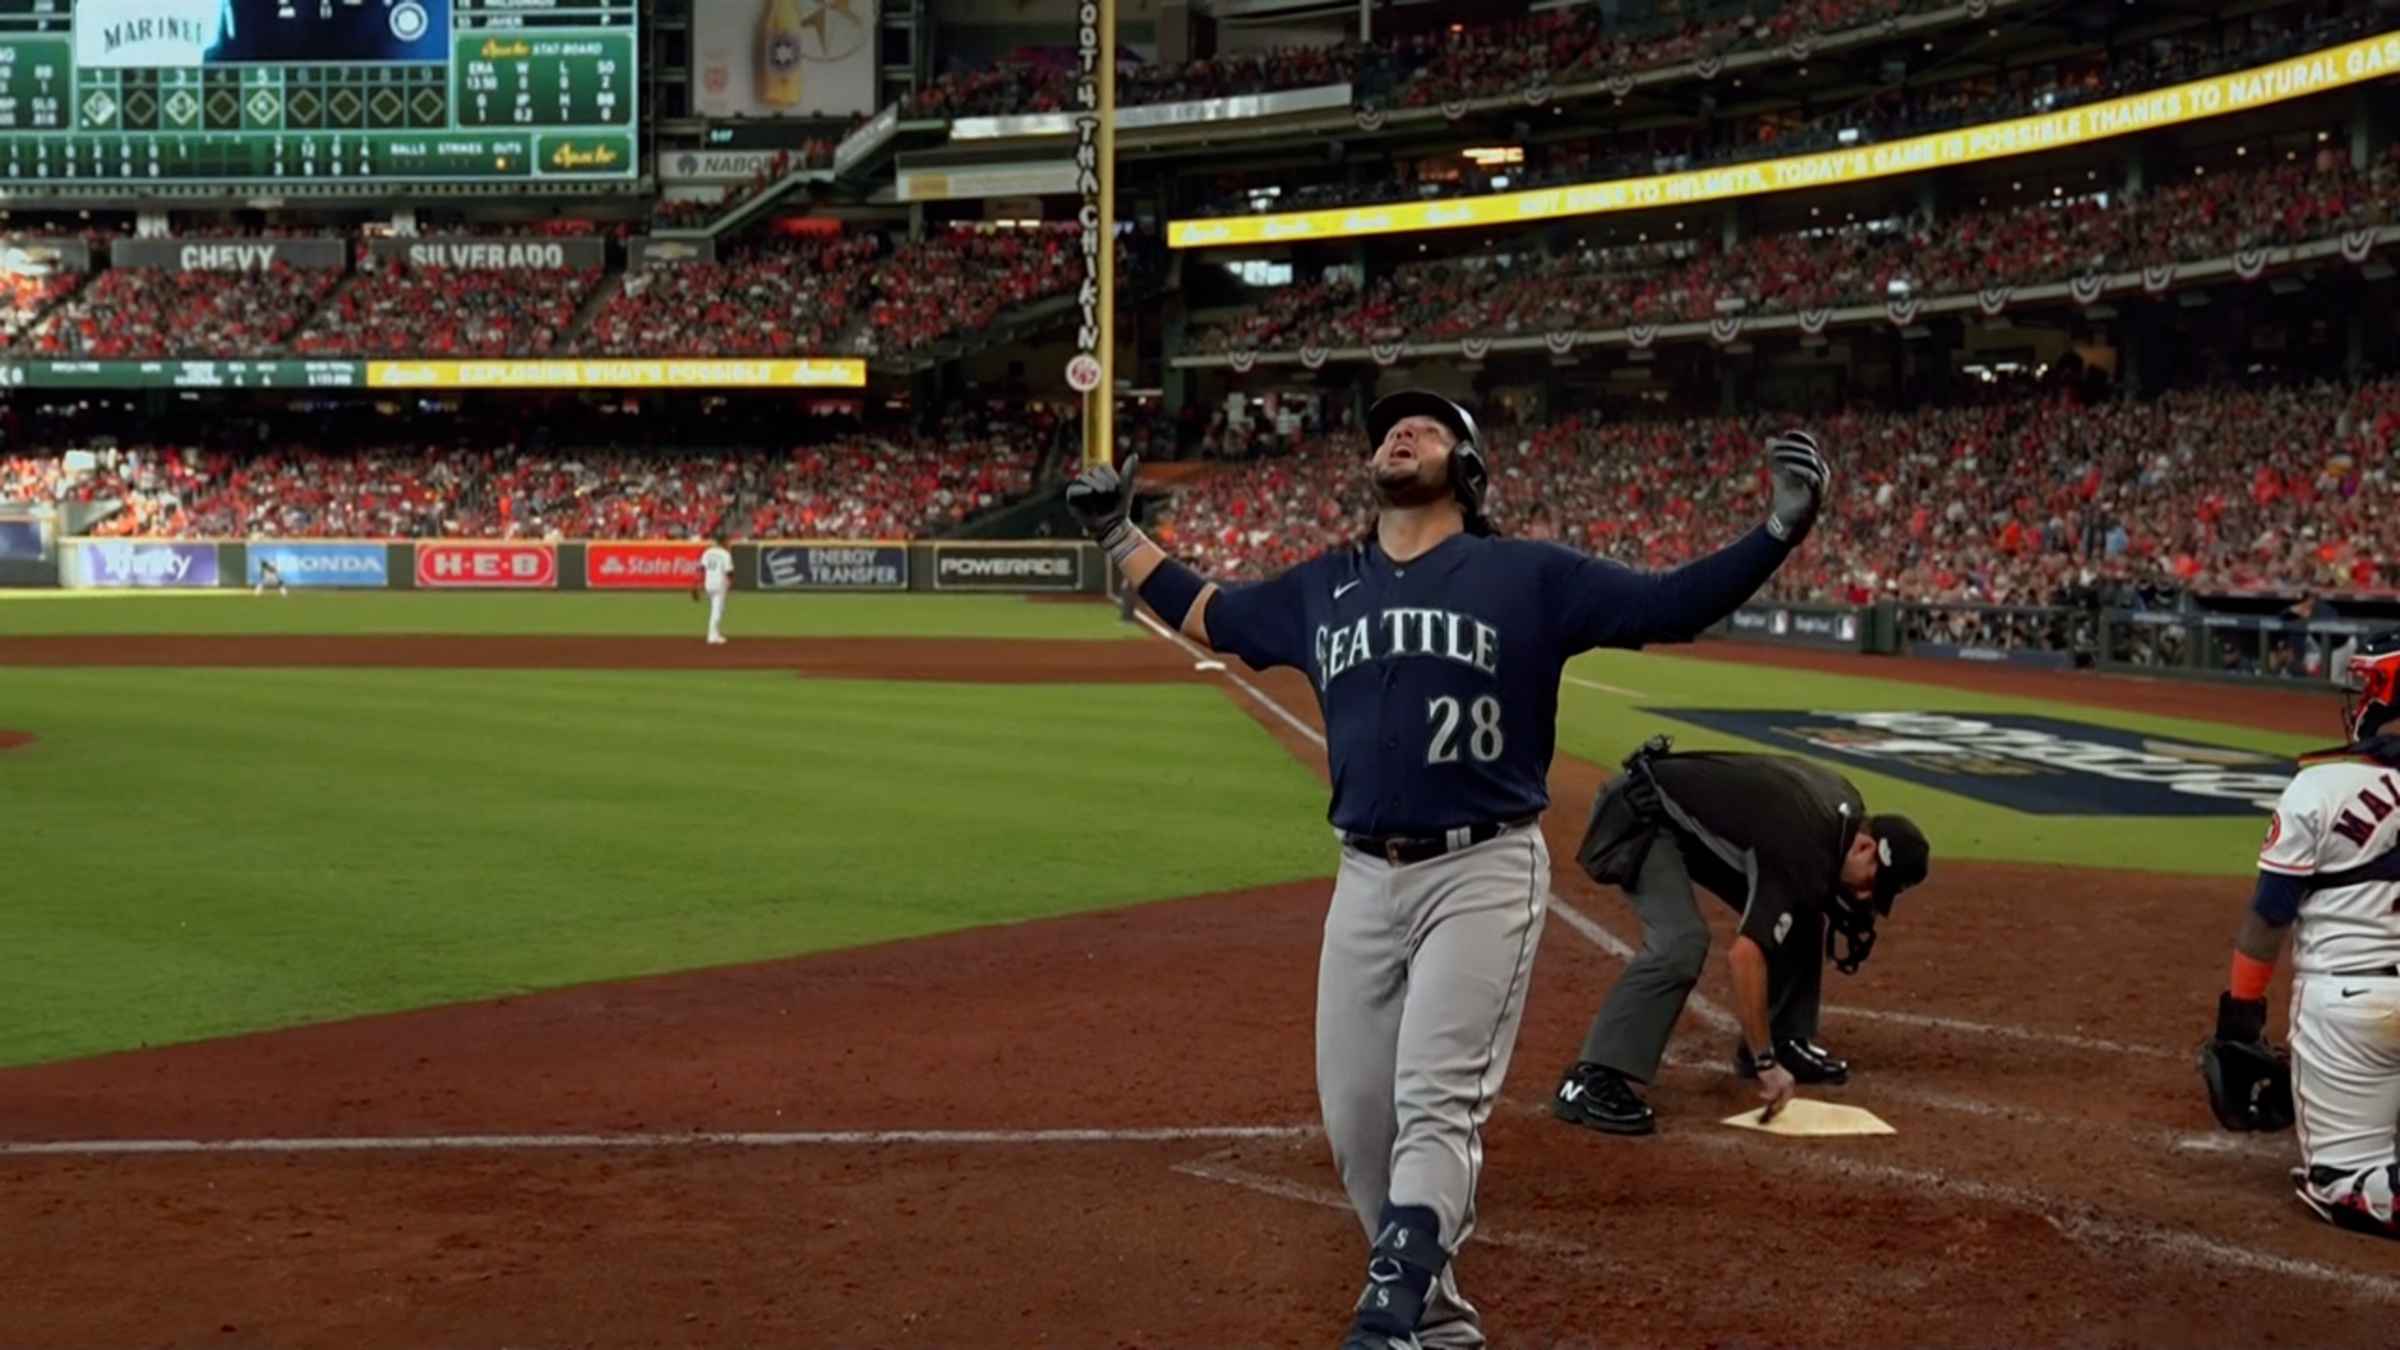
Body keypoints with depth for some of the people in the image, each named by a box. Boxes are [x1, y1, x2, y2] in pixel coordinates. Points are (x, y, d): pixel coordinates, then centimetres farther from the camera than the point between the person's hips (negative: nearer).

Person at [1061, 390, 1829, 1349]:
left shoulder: (1527, 575, 2)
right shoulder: (1323, 587, 15)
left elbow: (1671, 606, -2)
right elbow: (1205, 614, 29)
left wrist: (1778, 531, -13)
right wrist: (1117, 534, 27)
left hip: (1484, 874, -5)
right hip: (1365, 880, 5)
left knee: (1437, 1105, -14)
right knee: (1354, 1116, 6)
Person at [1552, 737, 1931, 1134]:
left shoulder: (1849, 808, -4)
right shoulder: (1804, 852, -31)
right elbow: (1745, 955, -37)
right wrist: (1766, 1064, -33)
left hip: (1701, 817, 10)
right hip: (1642, 816, -10)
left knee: (1799, 914, 7)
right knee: (1680, 943, -29)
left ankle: (1785, 1042, 18)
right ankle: (1590, 1081, -30)